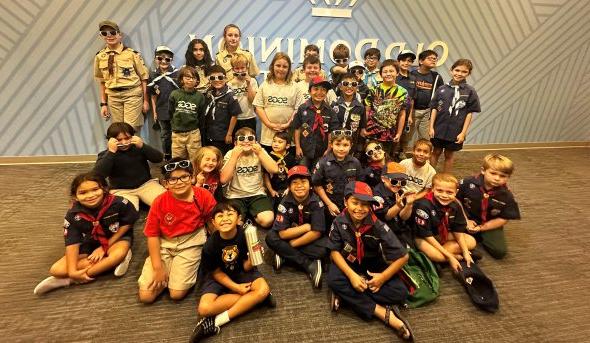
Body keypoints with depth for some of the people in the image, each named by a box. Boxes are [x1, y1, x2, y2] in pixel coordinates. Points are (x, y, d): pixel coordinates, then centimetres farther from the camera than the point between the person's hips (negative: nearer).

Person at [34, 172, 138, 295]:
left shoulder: (118, 203, -26)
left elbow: (127, 224, -13)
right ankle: (114, 261, -18)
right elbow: (72, 243, -15)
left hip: (116, 239, -3)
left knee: (119, 253, -37)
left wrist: (104, 247, -14)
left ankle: (69, 281, -19)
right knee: (56, 270, -14)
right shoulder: (73, 214, -17)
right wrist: (72, 272, -24)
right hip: (89, 246, 3)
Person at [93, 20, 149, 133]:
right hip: (113, 97, 4)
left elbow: (144, 78, -3)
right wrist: (103, 104, 9)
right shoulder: (99, 56, 6)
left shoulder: (132, 54, -6)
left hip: (132, 95, -4)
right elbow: (101, 82, 12)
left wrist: (145, 100, -5)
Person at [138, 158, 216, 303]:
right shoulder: (159, 202, -12)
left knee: (177, 293, -13)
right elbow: (152, 235, -7)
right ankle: (171, 269, 19)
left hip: (191, 244, -1)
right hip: (164, 245, 2)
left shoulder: (204, 196, -14)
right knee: (145, 296, -4)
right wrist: (158, 268, -10)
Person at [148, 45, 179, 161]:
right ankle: (167, 157, 29)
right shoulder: (153, 75, 3)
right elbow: (153, 96, 8)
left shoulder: (176, 73, -7)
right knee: (165, 135, 15)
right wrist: (154, 112, 7)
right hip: (162, 111, 3)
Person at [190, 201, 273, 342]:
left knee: (264, 290, -26)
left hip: (241, 272, 1)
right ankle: (251, 298, -12)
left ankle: (217, 322, -17)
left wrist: (252, 259, -36)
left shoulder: (245, 235, -24)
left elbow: (246, 267, -14)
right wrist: (236, 287, -16)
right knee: (204, 309, -24)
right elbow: (216, 273, -7)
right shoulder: (210, 245, -23)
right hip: (220, 276, 0)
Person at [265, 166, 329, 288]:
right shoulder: (285, 202, -17)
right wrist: (306, 227, -21)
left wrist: (292, 244, -19)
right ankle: (311, 265, -24)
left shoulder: (316, 202, -19)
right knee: (270, 238, -26)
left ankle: (284, 256, -18)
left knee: (324, 247, -32)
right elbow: (283, 233, -20)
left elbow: (316, 233, -22)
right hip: (290, 237, 2)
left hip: (310, 240, -2)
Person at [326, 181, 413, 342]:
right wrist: (351, 275, -26)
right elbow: (334, 251, -14)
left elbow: (402, 257, -16)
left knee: (399, 293, -21)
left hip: (373, 266, 0)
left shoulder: (378, 226, -22)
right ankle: (385, 314, -26)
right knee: (334, 281, -32)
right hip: (348, 263, 0)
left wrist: (383, 277, -21)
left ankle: (346, 294, -19)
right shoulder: (339, 222, -19)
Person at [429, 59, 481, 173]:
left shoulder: (470, 91, -3)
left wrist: (463, 132, -7)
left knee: (449, 155, 12)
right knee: (436, 152, 12)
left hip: (455, 131, -1)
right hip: (439, 128, 1)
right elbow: (435, 109, 1)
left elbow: (469, 113, -3)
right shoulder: (442, 89, -1)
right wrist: (431, 127, -3)